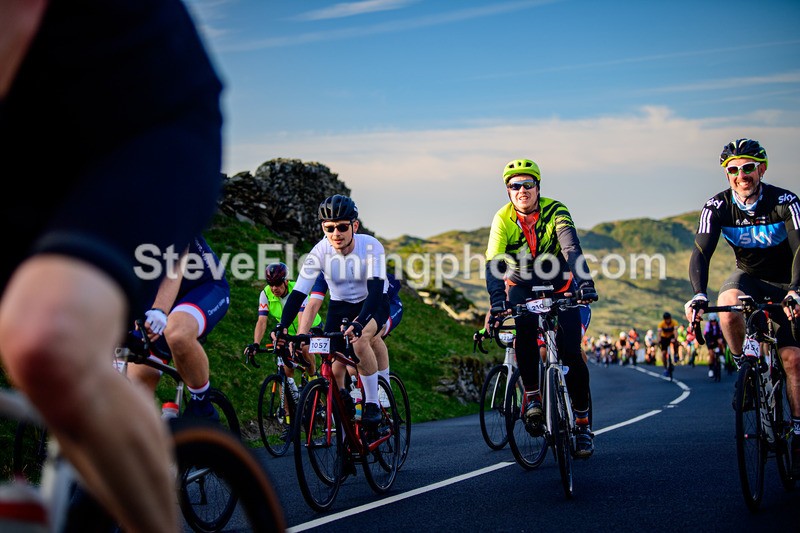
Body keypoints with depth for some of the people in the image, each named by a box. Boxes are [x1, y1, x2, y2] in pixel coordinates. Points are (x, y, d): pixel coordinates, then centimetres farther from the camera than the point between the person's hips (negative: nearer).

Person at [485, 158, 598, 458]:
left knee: (571, 353, -12)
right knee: (525, 329, -33)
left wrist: (584, 282, -50)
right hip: (522, 287, 0)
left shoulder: (555, 211, -18)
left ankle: (582, 422, 3)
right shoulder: (503, 219, -16)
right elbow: (493, 263, -27)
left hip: (559, 287, 0)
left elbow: (572, 248, -33)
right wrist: (497, 301, -44)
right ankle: (532, 395, -16)